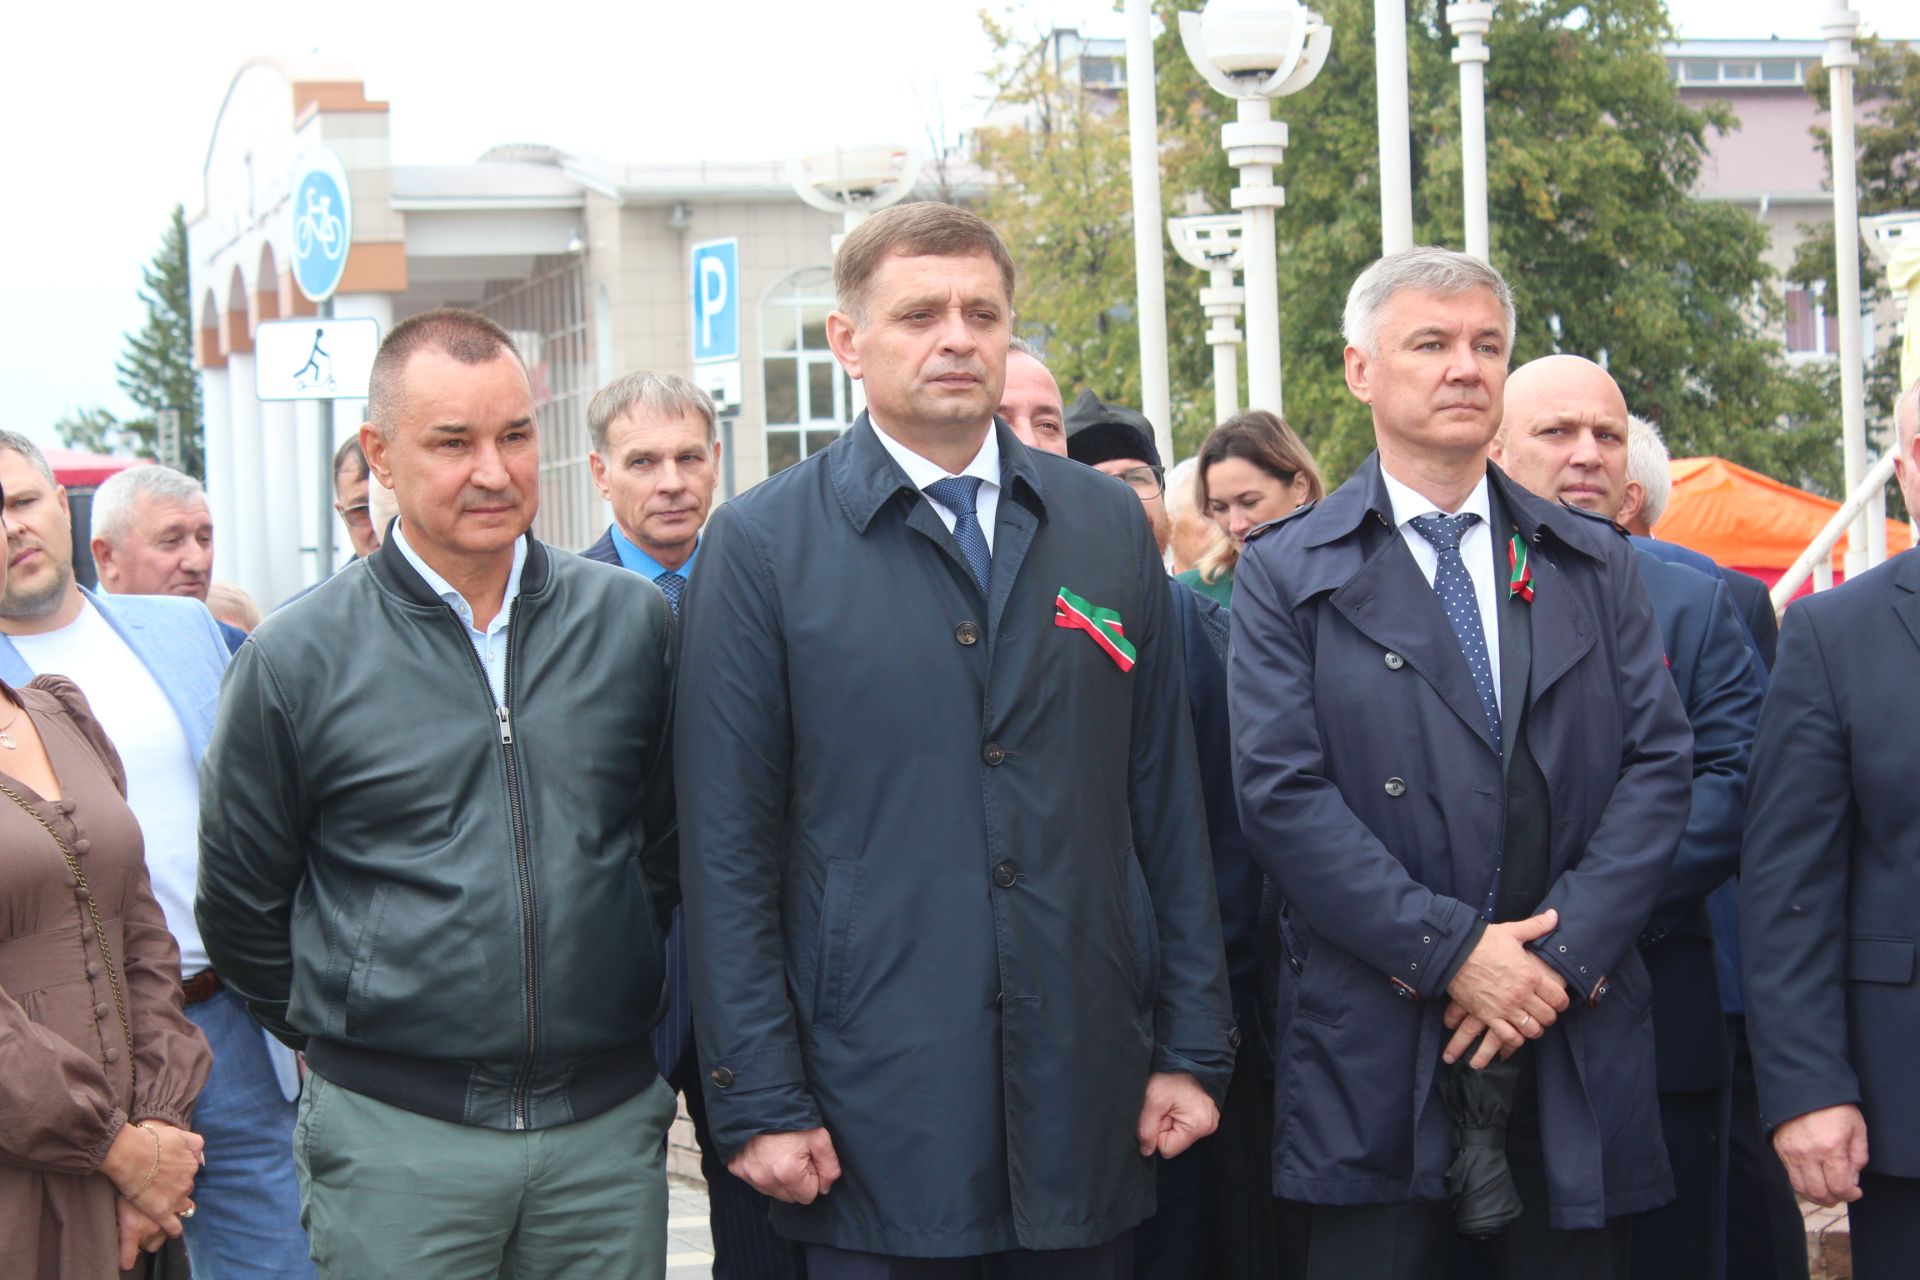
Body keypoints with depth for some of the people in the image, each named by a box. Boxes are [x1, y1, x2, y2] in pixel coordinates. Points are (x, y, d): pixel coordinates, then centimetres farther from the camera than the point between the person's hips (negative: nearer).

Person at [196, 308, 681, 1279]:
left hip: (610, 1128, 2)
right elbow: (241, 909, 6)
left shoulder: (632, 623, 4)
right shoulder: (296, 659, -3)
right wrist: (348, 1038, 10)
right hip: (395, 1142, -2)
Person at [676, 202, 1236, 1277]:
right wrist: (759, 1100, -7)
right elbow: (727, 851, -3)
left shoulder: (1110, 526, 9)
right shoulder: (762, 546, -1)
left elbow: (1168, 809, 10)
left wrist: (1194, 1048, 6)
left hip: (1089, 1110, 3)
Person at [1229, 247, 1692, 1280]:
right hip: (1376, 1061, -3)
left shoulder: (1594, 563, 13)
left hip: (1578, 1056, 3)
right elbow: (1281, 794, -7)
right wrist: (1454, 951, -14)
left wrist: (1565, 950, -9)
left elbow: (1658, 761, 4)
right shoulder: (1286, 572, 2)